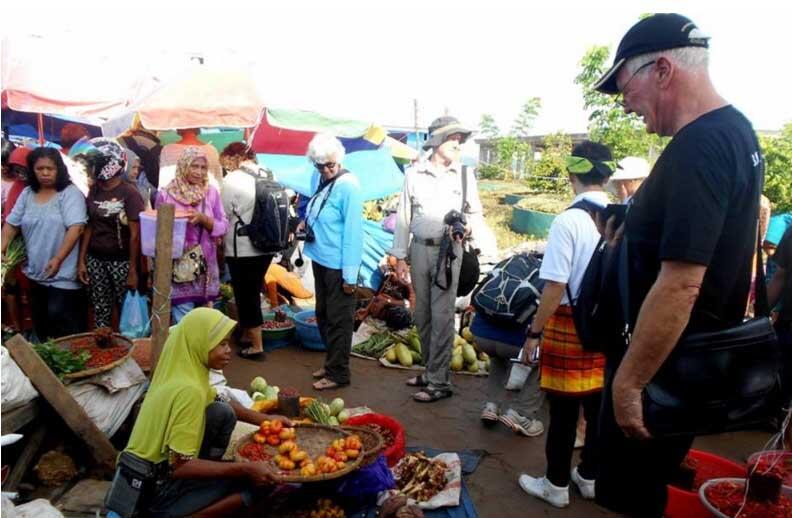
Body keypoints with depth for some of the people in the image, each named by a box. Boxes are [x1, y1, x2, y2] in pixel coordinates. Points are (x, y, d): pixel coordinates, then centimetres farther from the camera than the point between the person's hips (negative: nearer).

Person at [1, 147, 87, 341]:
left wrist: (58, 259, -28)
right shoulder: (27, 194, 8)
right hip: (35, 272, 6)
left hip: (62, 274, -6)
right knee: (40, 321, 16)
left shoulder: (70, 193, -10)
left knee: (59, 318, -8)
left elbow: (75, 228, -20)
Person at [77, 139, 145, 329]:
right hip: (95, 259, 5)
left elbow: (135, 234, -12)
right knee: (100, 310, 10)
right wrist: (81, 260, 4)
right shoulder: (93, 191, 5)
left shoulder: (129, 193, -12)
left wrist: (133, 269, -12)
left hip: (121, 260, -5)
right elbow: (88, 228, 9)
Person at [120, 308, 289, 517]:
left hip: (159, 468, 8)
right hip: (155, 490, -8)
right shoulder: (188, 389, -26)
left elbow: (224, 404, 16)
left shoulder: (183, 372, 1)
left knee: (223, 413, 4)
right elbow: (181, 466, -27)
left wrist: (265, 419, 5)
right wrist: (245, 468, -23)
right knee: (252, 481, -3)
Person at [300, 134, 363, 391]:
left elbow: (353, 231, -21)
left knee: (339, 319, 5)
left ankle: (338, 373, 19)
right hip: (320, 259, 8)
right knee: (323, 315, 19)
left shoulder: (348, 185, -20)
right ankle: (331, 362, 37)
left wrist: (350, 274, -21)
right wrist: (306, 221, 4)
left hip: (339, 264, -8)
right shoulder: (317, 178, 4)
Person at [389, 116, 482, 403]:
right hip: (420, 249, 3)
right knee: (422, 314, 11)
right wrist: (400, 256, 4)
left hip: (448, 251, -2)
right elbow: (404, 217, 6)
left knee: (441, 316, -5)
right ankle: (431, 369, 26)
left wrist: (467, 228, -14)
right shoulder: (414, 174, 4)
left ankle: (439, 382, 3)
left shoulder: (464, 174, 2)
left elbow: (475, 212, 9)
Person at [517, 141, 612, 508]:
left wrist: (535, 333, -10)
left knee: (564, 410, 8)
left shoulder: (568, 221, -18)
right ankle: (589, 476, 35)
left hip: (569, 326, -5)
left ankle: (556, 485, 24)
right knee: (599, 406, 18)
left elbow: (555, 287, -20)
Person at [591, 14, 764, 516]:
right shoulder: (737, 130, 8)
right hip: (699, 358, 10)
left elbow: (679, 285, -30)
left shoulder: (697, 148, -25)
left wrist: (628, 381, -23)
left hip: (666, 369, -10)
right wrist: (632, 234, 9)